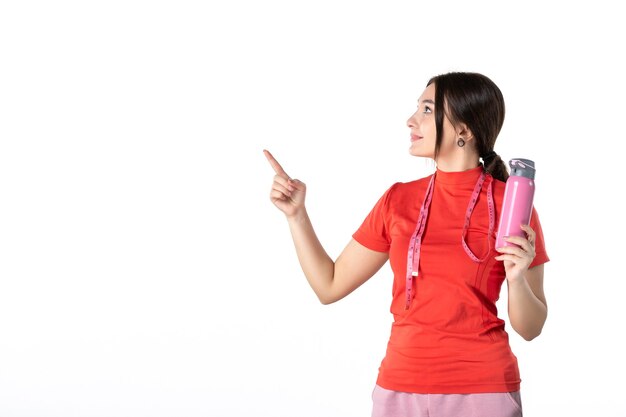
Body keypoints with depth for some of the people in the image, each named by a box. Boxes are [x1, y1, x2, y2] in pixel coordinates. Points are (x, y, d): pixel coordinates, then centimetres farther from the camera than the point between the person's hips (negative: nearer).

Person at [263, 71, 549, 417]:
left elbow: (530, 329, -2)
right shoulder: (398, 200, 5)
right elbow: (330, 286, 9)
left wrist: (518, 278, -21)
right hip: (399, 388, 3)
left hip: (482, 389, -3)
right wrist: (296, 214, 1)